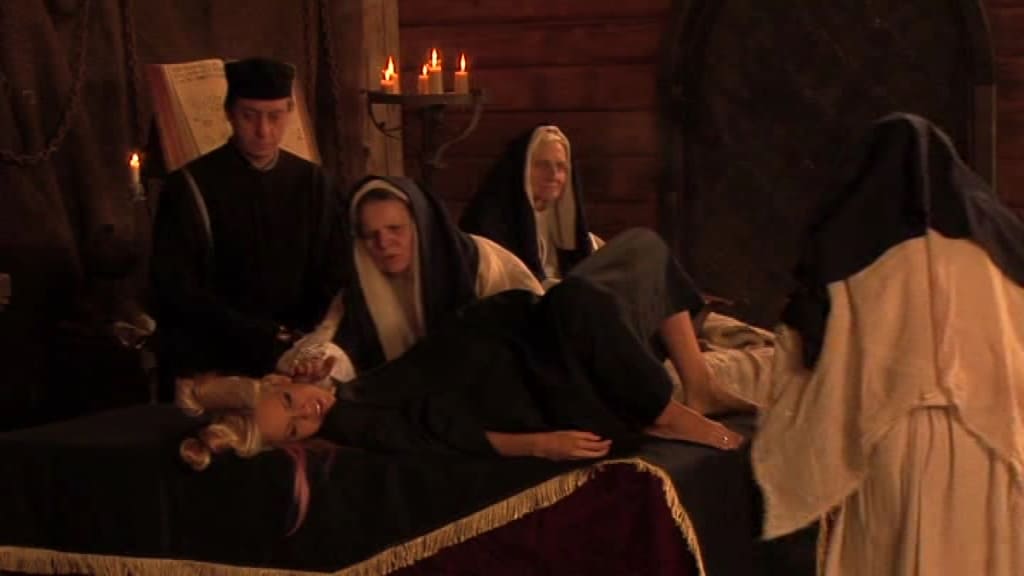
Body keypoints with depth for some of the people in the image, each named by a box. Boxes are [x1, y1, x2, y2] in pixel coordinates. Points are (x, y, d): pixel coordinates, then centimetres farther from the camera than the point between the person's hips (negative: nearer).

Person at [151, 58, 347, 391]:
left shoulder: (310, 182, 9)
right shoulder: (191, 188, -3)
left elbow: (334, 277, 11)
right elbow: (176, 289, -6)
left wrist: (305, 342, -8)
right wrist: (263, 337, -12)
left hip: (293, 363, 4)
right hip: (208, 366, -4)